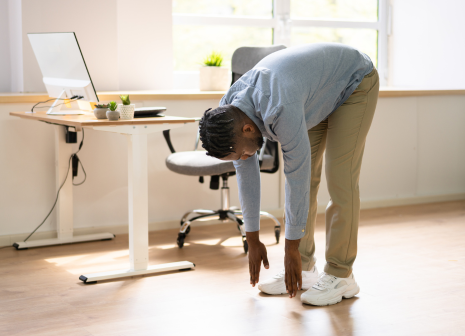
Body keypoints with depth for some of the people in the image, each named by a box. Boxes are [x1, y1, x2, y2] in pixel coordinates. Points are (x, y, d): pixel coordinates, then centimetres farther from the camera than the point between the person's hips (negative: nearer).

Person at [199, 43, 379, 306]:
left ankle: (340, 276, -5)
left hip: (355, 83, -7)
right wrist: (253, 240, 1)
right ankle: (304, 268, 10)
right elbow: (247, 174, -5)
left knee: (341, 181, -13)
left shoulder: (281, 111, -42)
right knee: (307, 176, 2)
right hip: (321, 89, 7)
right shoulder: (229, 114, -17)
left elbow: (298, 179, -33)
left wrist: (292, 248, -22)